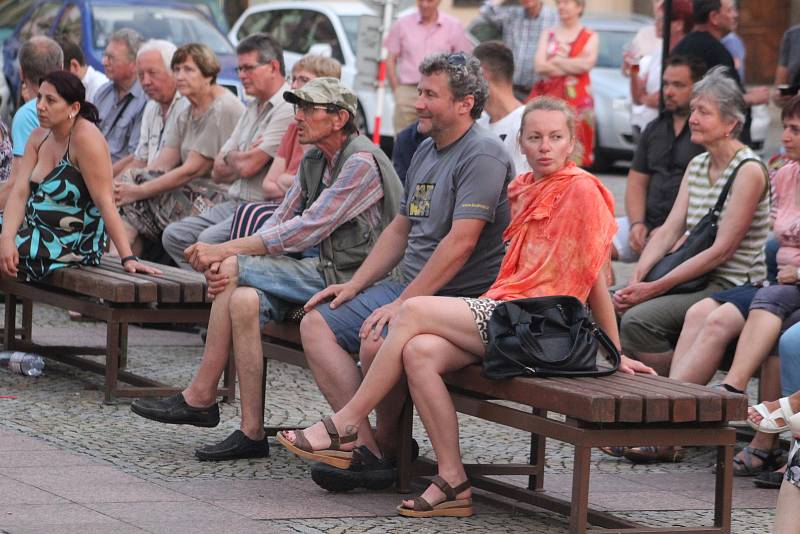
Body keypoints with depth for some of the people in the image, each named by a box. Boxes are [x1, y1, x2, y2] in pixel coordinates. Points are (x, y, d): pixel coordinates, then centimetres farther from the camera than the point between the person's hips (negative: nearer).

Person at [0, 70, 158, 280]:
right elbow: (20, 192, -2)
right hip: (35, 229, 7)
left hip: (72, 244, -7)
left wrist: (127, 258, -24)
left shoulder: (85, 137, -18)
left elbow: (105, 201, -21)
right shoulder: (38, 137, 6)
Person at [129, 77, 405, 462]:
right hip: (315, 269, 8)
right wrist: (231, 260, -10)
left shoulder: (362, 162, -14)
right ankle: (252, 432, -18)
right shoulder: (313, 160, 15)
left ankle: (200, 397, -10)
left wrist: (227, 253, -20)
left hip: (347, 277, -8)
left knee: (233, 270, -19)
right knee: (244, 300, -18)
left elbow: (307, 229, -20)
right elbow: (280, 220, 11)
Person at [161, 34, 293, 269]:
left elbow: (247, 166, -18)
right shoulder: (253, 108, 19)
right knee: (174, 235, -2)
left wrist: (231, 157, 6)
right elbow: (218, 172, 16)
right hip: (233, 204, 10)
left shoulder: (287, 109, -13)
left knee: (209, 239, -29)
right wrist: (244, 158, -4)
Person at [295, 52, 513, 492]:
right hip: (410, 288, 10)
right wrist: (354, 285, 14)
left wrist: (403, 304, -23)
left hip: (462, 299, -10)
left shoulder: (482, 155, -14)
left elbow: (461, 242, -22)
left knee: (378, 341, -33)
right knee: (316, 324, -2)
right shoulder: (426, 152, 18)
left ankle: (388, 448, -9)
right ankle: (364, 445, -16)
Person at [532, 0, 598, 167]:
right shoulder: (548, 34, 16)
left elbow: (587, 64, -11)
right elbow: (539, 66, 1)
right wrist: (573, 66, -4)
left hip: (576, 99, -3)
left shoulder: (590, 37, 7)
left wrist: (556, 61, -3)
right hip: (547, 97, 3)